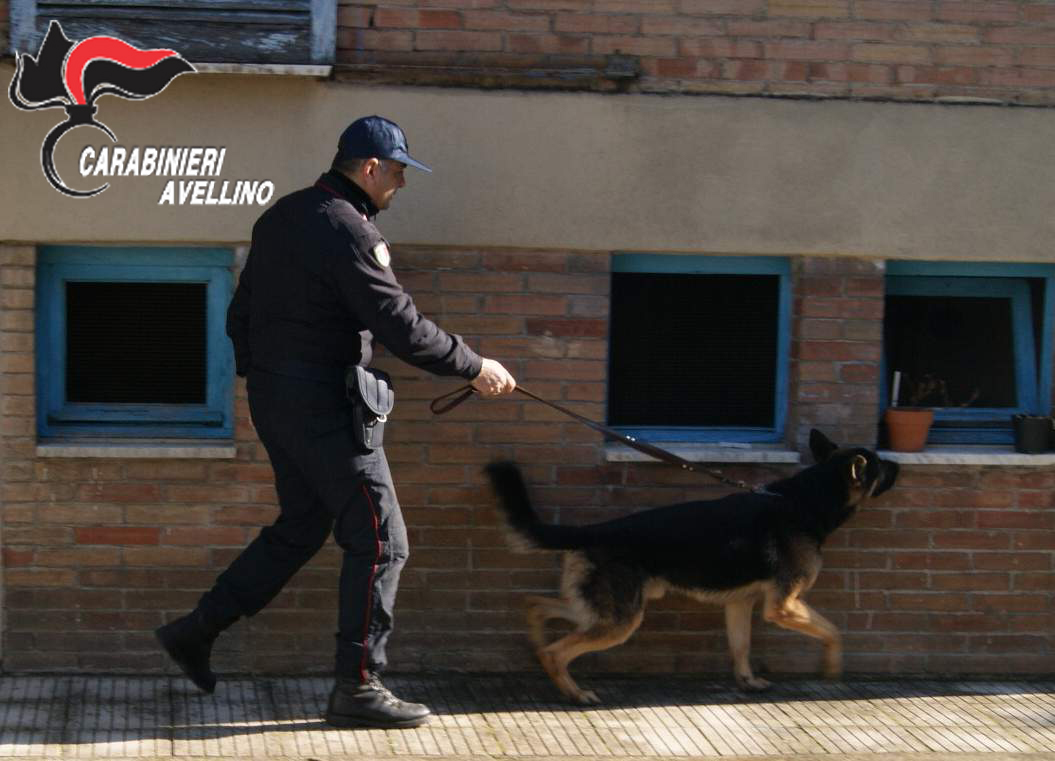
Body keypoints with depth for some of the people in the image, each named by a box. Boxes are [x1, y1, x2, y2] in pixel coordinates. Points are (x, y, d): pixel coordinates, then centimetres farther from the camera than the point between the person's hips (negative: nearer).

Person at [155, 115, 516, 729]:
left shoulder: (282, 216, 12)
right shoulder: (347, 230, -17)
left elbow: (241, 312, 18)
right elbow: (402, 327, -19)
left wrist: (256, 368, 27)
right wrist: (475, 368, -8)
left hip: (272, 395, 10)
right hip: (322, 405, -10)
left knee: (300, 527, 22)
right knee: (379, 541, -3)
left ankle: (197, 630, 24)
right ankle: (358, 686, 1)